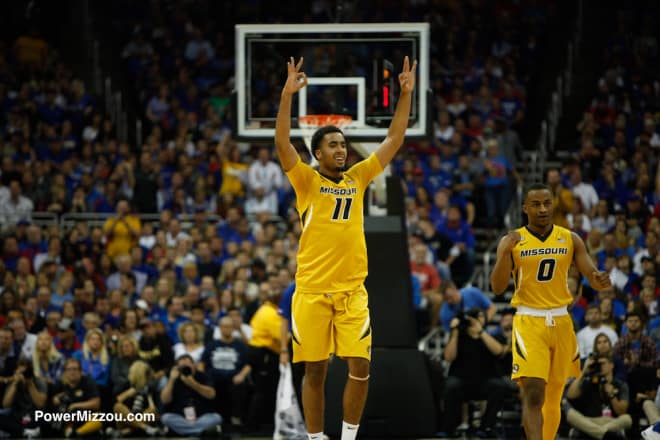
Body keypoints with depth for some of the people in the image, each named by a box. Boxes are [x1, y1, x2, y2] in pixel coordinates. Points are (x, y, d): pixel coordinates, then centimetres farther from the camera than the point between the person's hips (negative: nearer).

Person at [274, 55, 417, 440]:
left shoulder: (358, 178, 10)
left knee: (360, 368, -5)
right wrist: (288, 96, -24)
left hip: (352, 290, 3)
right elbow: (282, 143, -14)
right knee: (315, 371, 2)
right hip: (312, 290, -3)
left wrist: (406, 95, 2)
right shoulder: (307, 181, 0)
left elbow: (395, 140, 10)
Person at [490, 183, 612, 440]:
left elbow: (593, 278, 1)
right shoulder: (511, 241, -1)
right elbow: (497, 288, -8)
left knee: (554, 396, 10)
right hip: (529, 322, -3)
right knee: (533, 394, -17)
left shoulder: (570, 240, 4)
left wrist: (600, 281, -24)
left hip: (561, 322, 3)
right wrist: (506, 252, -23)